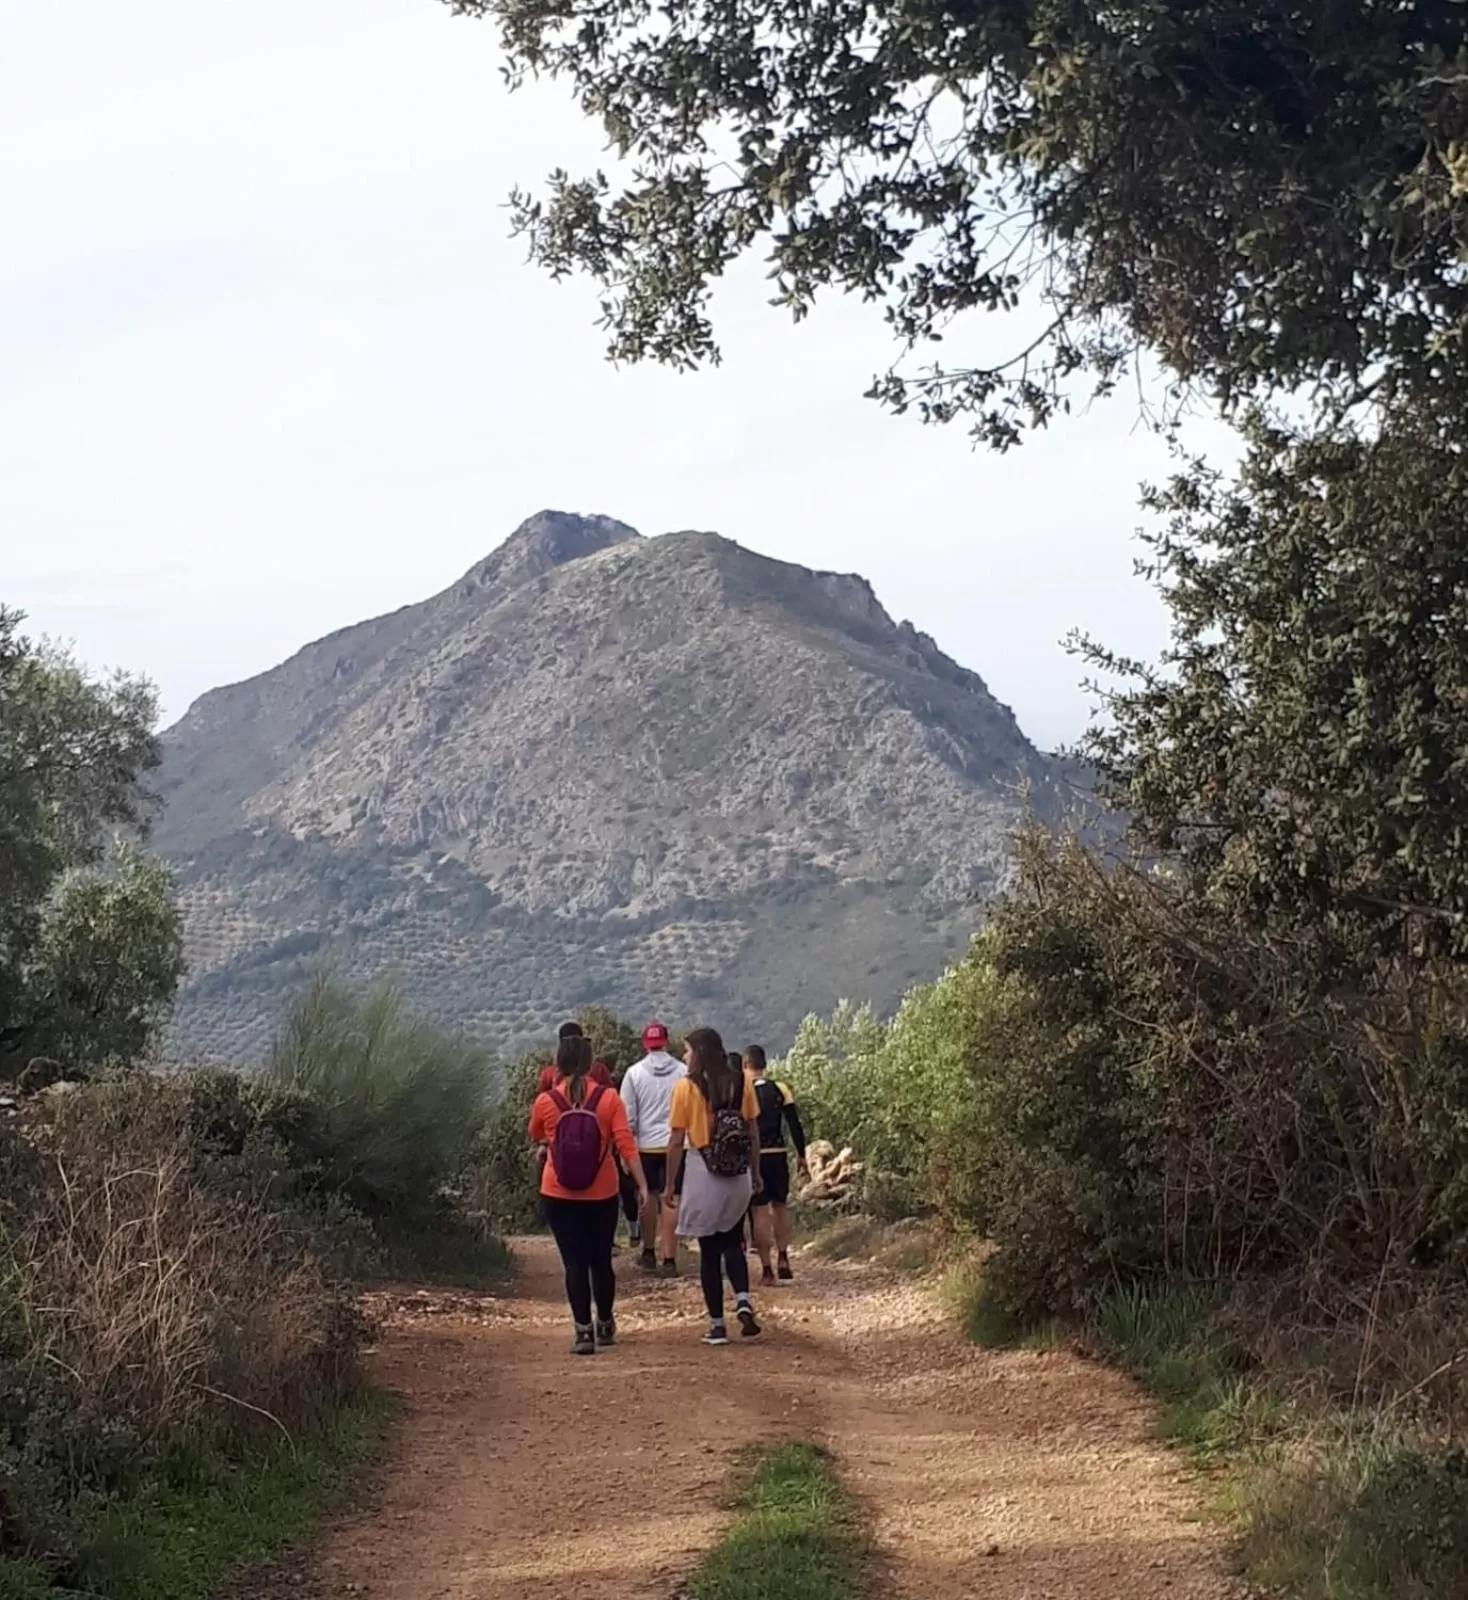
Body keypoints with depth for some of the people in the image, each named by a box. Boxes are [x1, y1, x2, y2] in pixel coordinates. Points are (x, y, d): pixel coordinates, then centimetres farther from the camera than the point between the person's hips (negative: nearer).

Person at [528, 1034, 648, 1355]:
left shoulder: (545, 1102, -6)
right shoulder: (609, 1098, -7)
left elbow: (536, 1137, 14)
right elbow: (626, 1145, -11)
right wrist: (642, 1185, -9)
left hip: (559, 1196, -1)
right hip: (602, 1195, 1)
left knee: (574, 1262, 2)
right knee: (601, 1260, 16)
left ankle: (584, 1331, -4)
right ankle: (605, 1326, 30)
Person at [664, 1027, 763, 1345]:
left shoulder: (687, 1087, -8)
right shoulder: (742, 1082, 1)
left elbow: (676, 1140, -7)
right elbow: (753, 1131, 4)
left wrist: (669, 1184, 1)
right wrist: (756, 1172, 14)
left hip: (703, 1172, -3)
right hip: (738, 1174, 3)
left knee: (709, 1250, 6)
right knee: (732, 1241, 18)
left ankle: (717, 1325, 8)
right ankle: (743, 1301, -5)